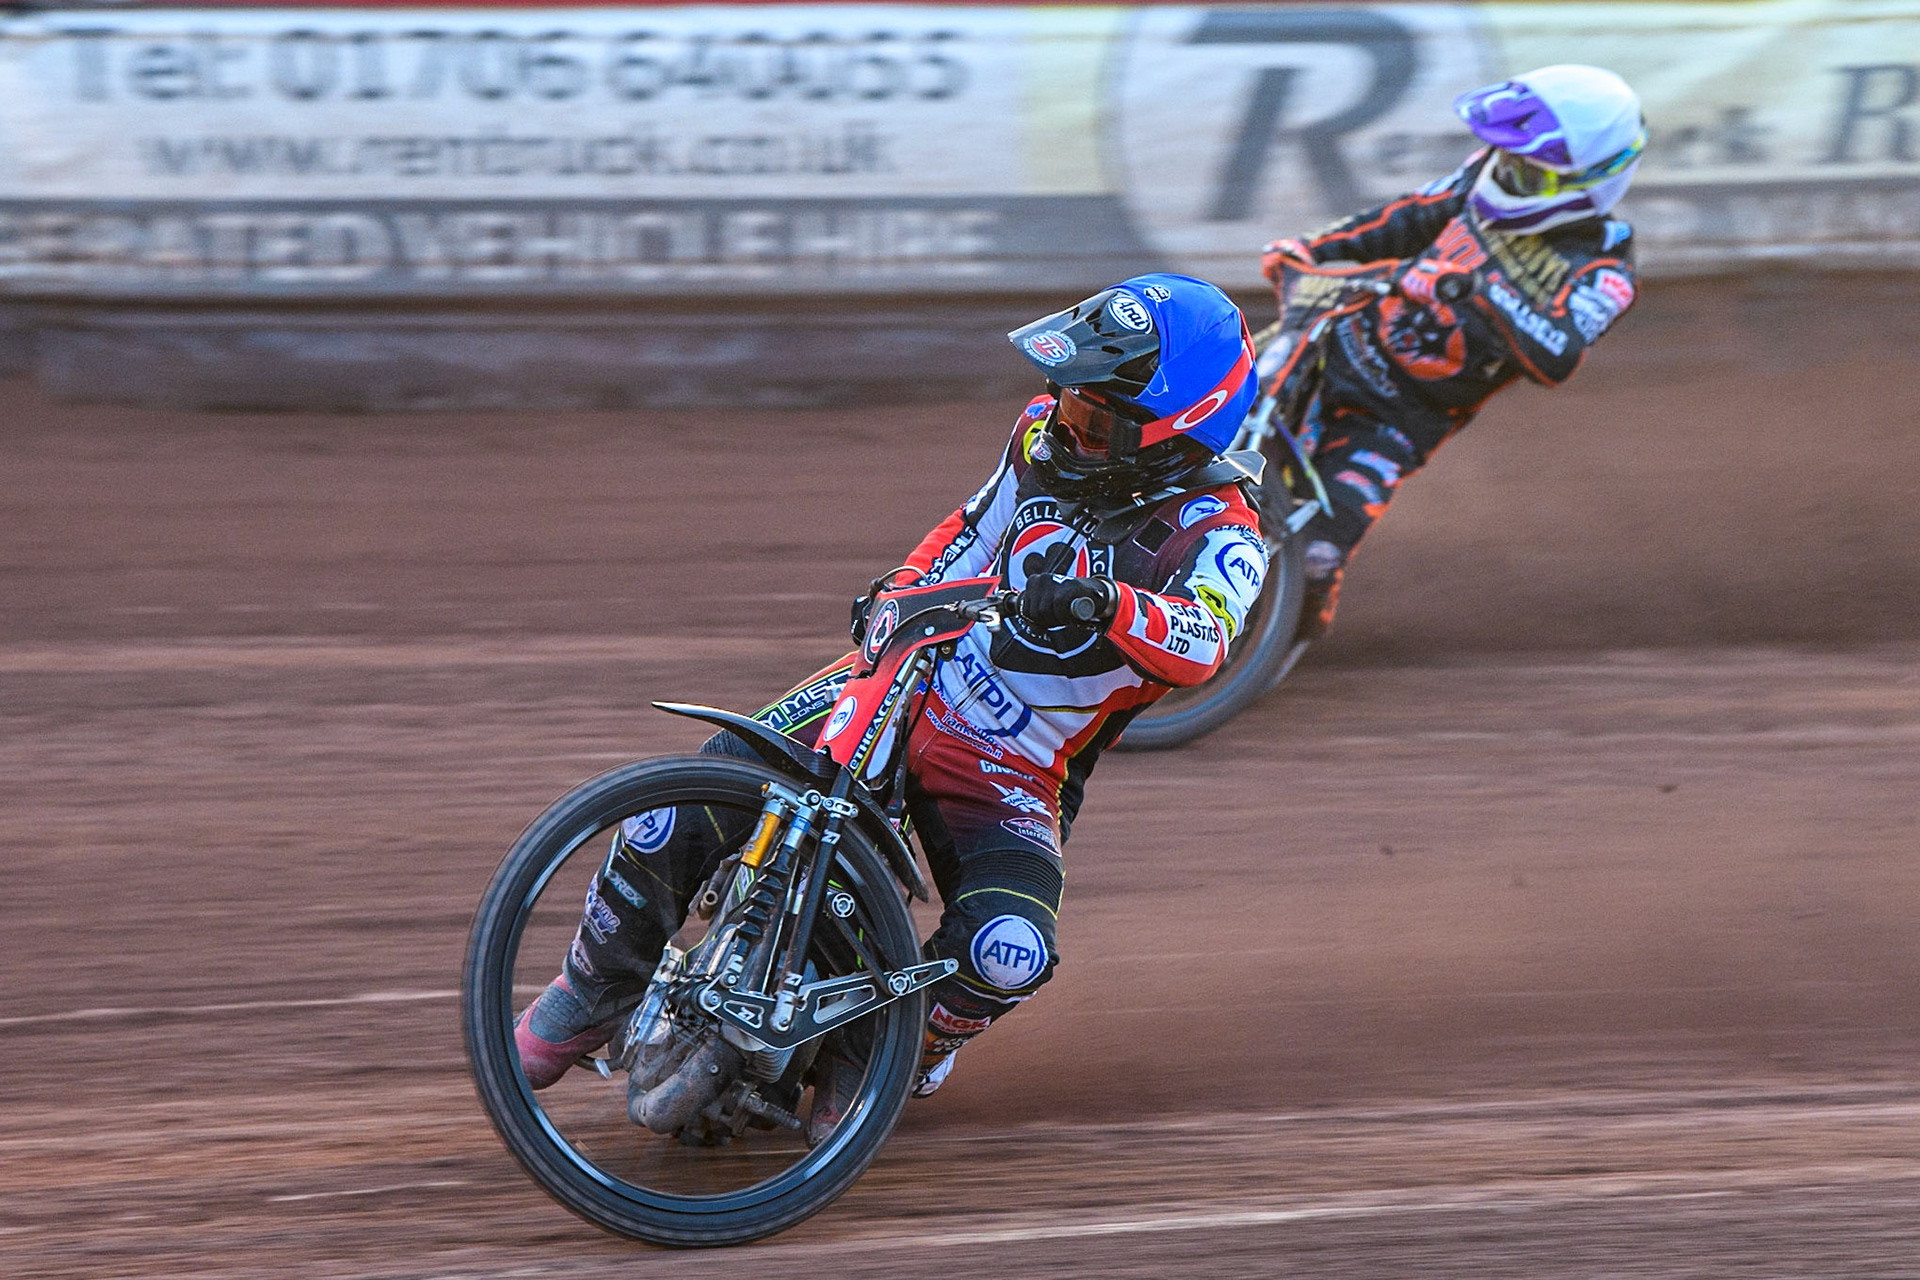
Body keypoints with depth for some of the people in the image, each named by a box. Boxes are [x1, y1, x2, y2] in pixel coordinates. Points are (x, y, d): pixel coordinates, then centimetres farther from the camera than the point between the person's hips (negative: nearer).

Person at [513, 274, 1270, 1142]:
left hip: (1014, 777, -4)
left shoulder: (1218, 533, -16)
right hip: (909, 679, 4)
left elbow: (1202, 644, -37)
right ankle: (595, 991, 15)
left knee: (1008, 950, -32)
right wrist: (900, 592, 2)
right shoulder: (1048, 435, 1)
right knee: (674, 821, -11)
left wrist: (1107, 606, -56)